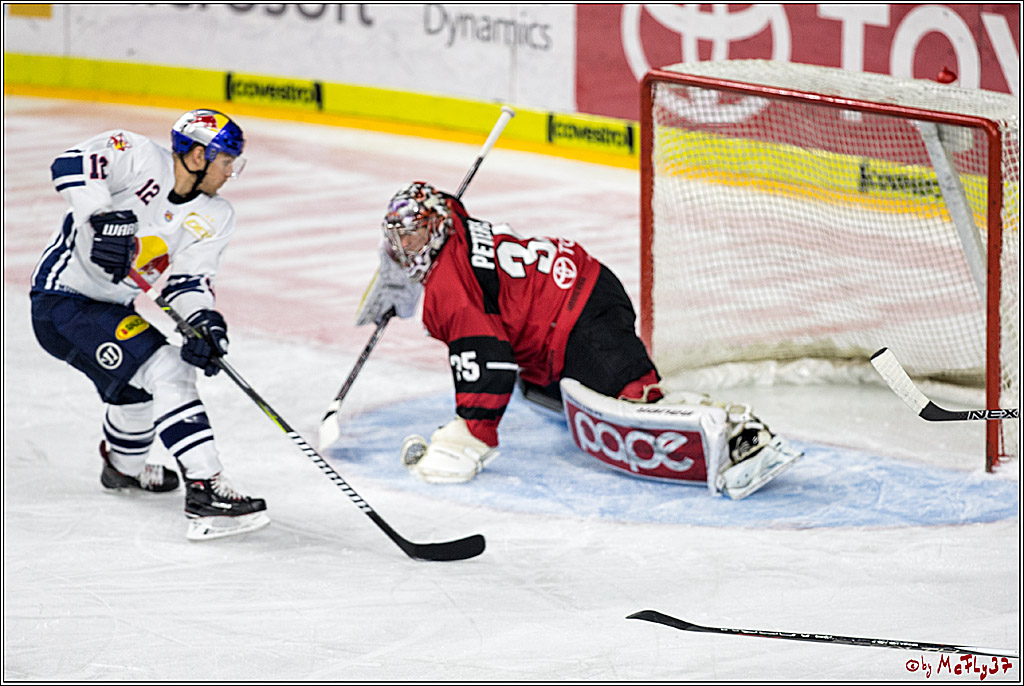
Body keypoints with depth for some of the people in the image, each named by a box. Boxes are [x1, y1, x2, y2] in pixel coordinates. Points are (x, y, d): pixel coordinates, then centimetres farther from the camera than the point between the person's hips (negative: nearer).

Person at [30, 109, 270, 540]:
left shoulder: (216, 219, 3)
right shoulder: (139, 157, -16)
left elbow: (191, 277, -5)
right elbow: (72, 165, -30)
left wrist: (204, 320, -26)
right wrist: (102, 217, -43)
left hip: (109, 309, 9)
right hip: (62, 300, -9)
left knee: (139, 384, 31)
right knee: (165, 369, -22)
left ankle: (123, 465, 62)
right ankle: (205, 489, -28)